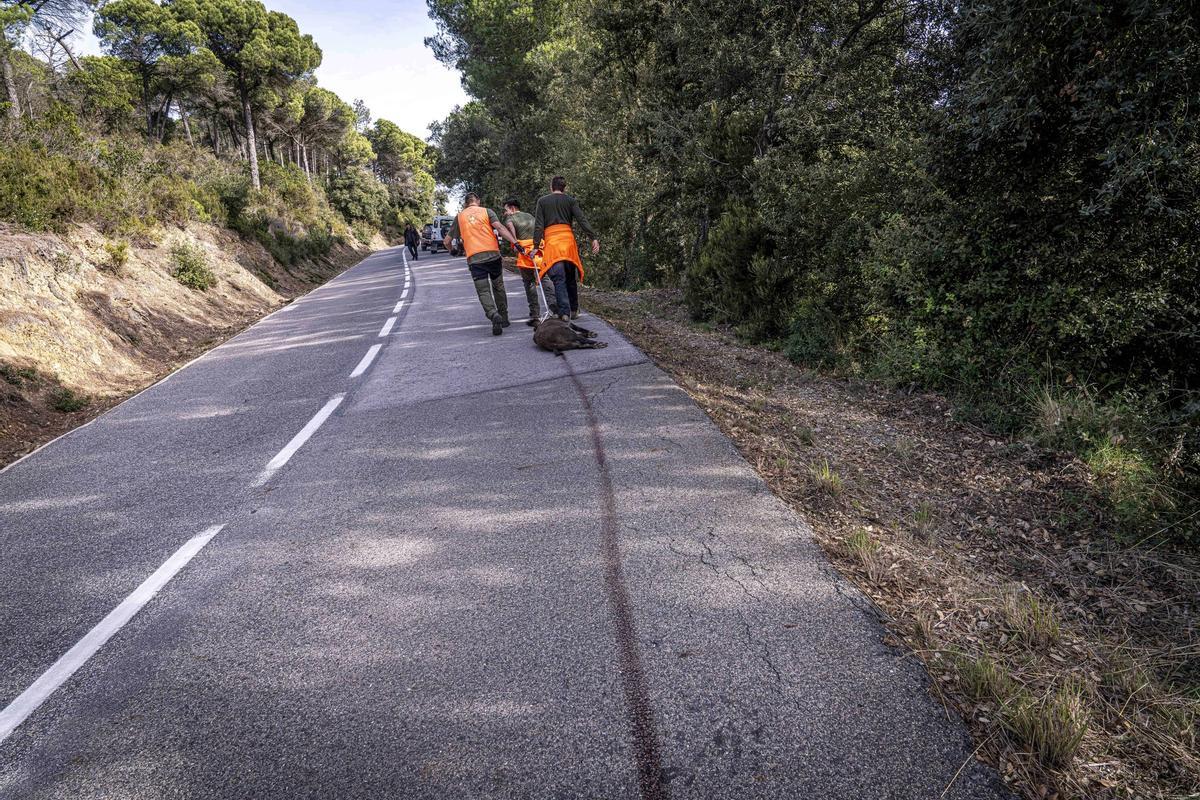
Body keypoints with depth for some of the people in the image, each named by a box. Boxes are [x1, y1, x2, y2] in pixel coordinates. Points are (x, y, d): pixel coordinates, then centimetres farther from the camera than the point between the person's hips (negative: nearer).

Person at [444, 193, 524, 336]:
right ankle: (504, 318, 23)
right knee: (498, 287, 17)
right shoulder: (486, 211, 9)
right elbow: (500, 228, -9)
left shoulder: (459, 217, 15)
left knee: (483, 291, 0)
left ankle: (493, 314, -26)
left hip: (474, 259, 0)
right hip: (493, 254, 0)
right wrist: (515, 242, -16)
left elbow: (446, 241, 18)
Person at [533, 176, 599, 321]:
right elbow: (582, 221, -3)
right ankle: (574, 311, 21)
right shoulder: (571, 200, 10)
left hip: (551, 241, -1)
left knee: (559, 279, -6)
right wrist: (594, 238, -7)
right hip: (568, 239, 2)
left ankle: (564, 312, -17)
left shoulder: (542, 201, 9)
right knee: (571, 278, 14)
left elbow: (538, 225, 0)